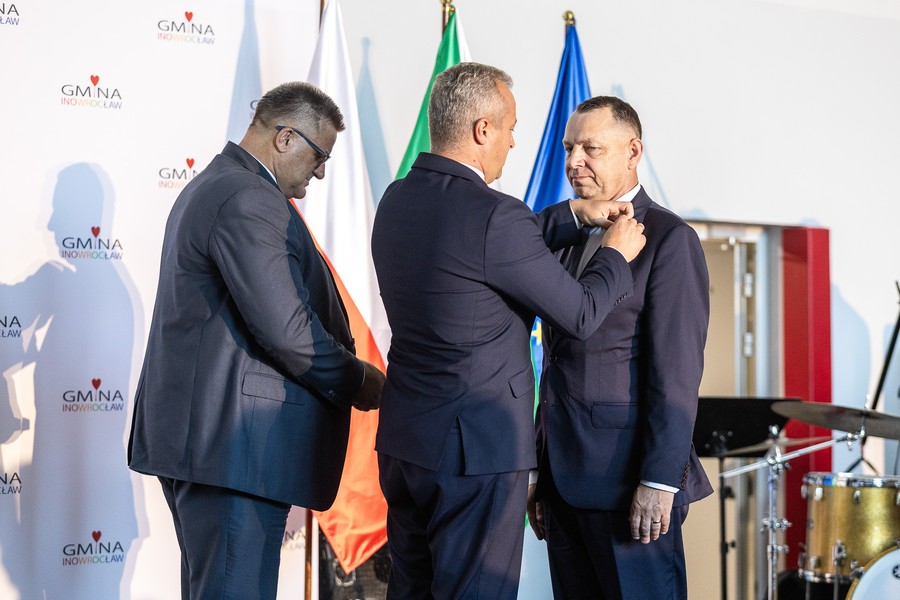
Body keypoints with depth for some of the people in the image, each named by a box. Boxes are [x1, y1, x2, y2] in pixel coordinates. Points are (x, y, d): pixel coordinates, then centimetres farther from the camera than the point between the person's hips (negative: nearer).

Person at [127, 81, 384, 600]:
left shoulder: (208, 187, 20)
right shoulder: (248, 200, -16)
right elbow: (284, 329, -21)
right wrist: (358, 382, -6)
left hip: (194, 432, 12)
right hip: (232, 441, -12)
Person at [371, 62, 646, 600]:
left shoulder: (398, 200, 6)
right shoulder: (493, 215, -21)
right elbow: (581, 315, -11)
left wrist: (574, 214, 21)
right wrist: (617, 255, 7)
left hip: (402, 439, 9)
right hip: (480, 449, -9)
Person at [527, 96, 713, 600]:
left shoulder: (669, 239, -7)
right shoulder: (571, 236, 16)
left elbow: (677, 373, -13)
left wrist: (659, 482, -18)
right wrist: (541, 472, 14)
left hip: (628, 480, -7)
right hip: (566, 478, 7)